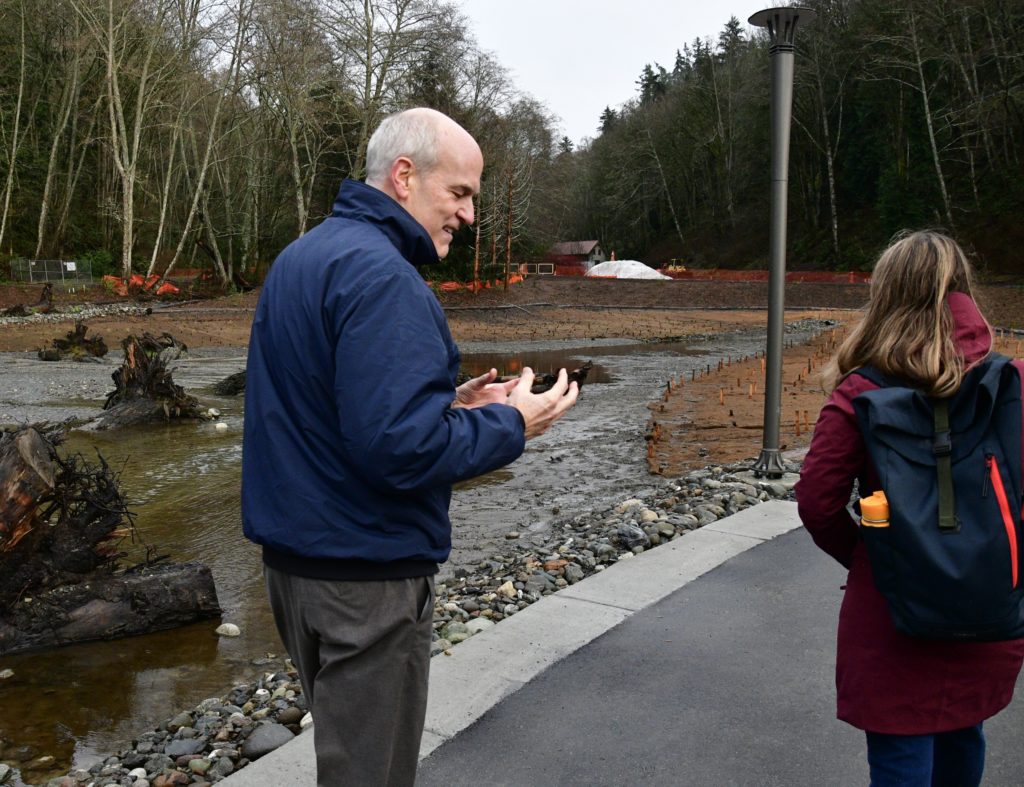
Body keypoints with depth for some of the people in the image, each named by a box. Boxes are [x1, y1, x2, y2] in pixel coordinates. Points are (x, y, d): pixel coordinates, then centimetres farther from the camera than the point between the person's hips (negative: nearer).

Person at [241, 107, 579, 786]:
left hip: (293, 552, 10)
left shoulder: (302, 257, 11)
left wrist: (446, 404, 8)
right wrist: (510, 425, -14)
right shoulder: (381, 277, -21)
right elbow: (400, 448, -28)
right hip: (364, 571, -10)